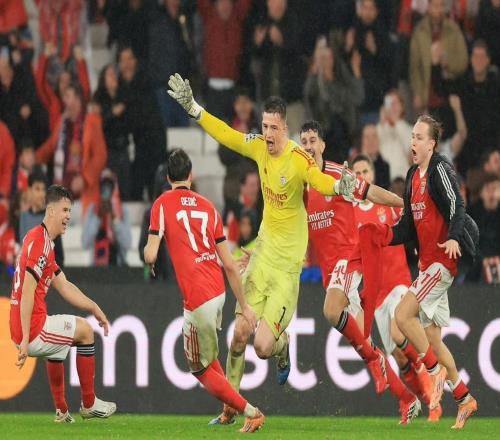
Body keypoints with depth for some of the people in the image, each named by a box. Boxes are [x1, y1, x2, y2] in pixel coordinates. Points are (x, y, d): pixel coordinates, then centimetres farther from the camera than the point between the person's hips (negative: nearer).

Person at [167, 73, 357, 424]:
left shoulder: (299, 159, -20)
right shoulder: (260, 148, -2)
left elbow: (320, 181, -39)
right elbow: (225, 134, 13)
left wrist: (339, 186, -60)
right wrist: (193, 108, 14)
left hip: (288, 263, -5)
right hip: (263, 251, 5)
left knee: (263, 348, -9)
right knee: (239, 335, 2)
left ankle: (282, 344, 28)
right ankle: (230, 407, 19)